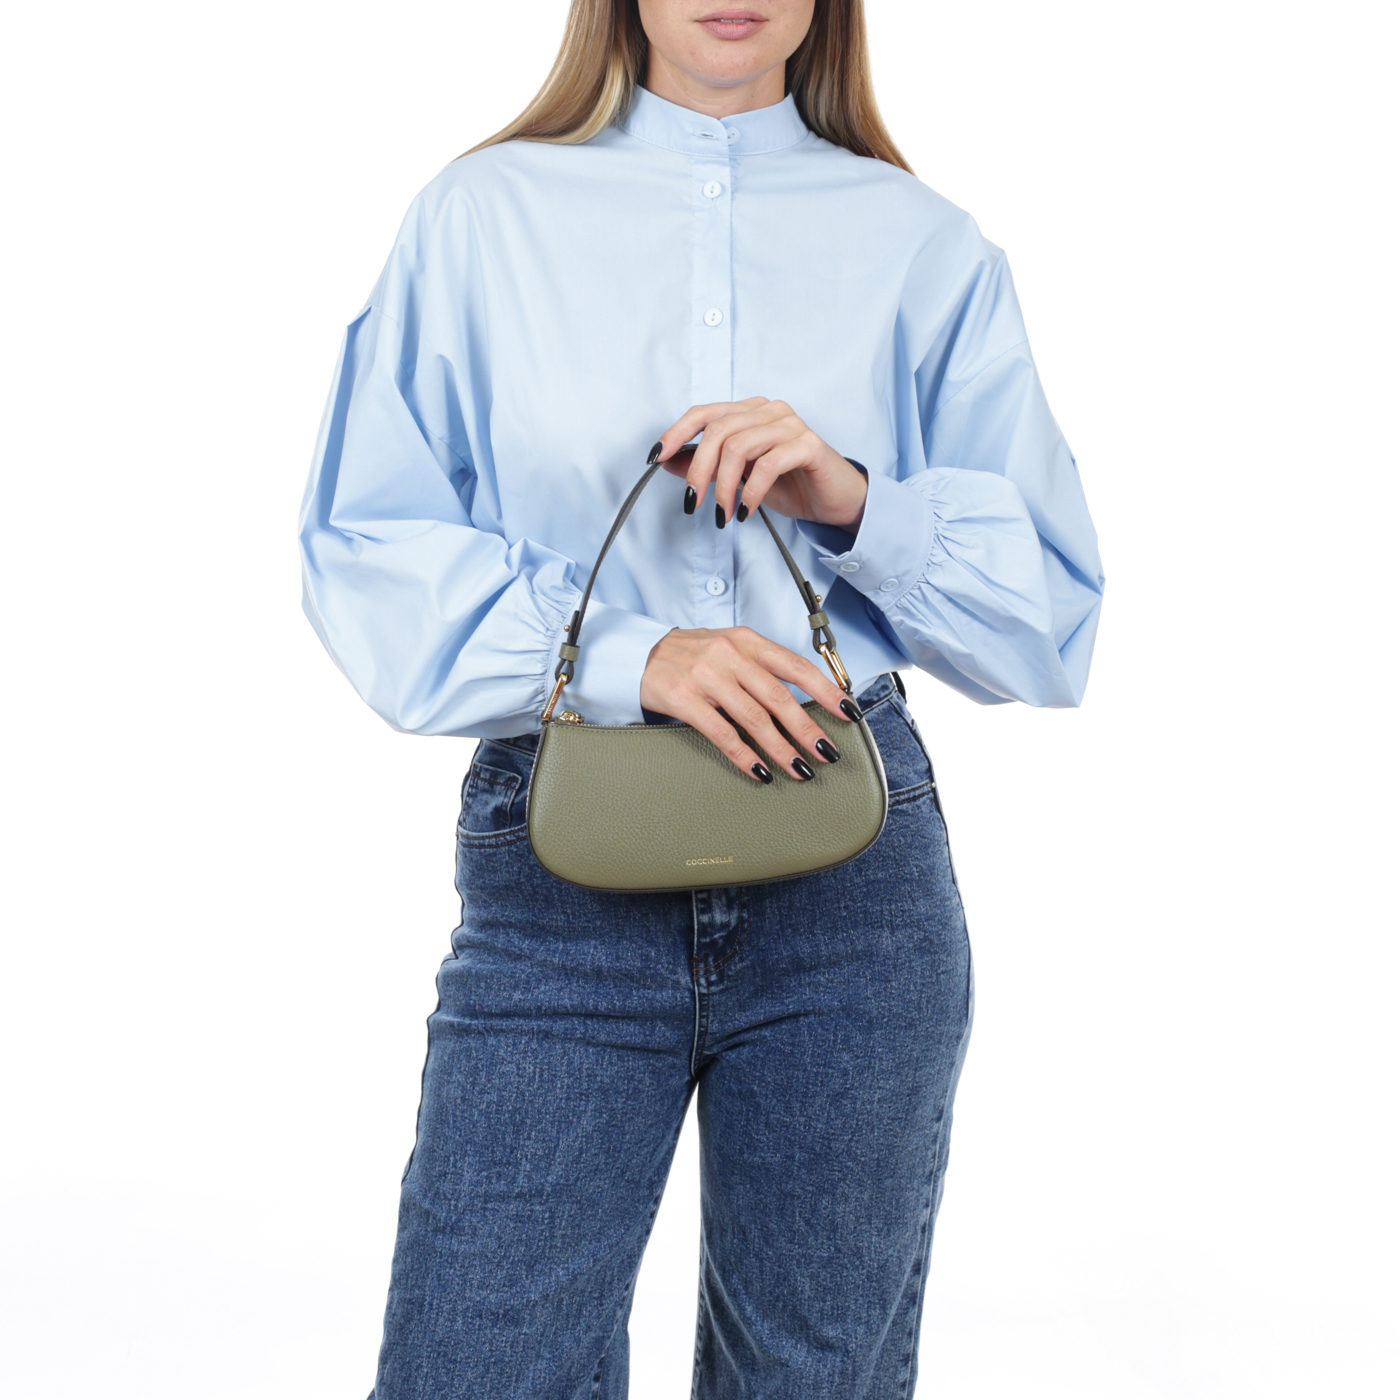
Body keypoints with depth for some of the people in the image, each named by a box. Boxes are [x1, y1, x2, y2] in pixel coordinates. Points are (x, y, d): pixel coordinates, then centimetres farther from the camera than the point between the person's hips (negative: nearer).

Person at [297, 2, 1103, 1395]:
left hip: (851, 877, 2)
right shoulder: (485, 212, 6)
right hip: (559, 881, -1)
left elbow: (1049, 618, 5)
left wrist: (855, 503, -13)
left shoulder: (924, 248, 7)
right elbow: (367, 560, -1)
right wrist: (627, 655, -15)